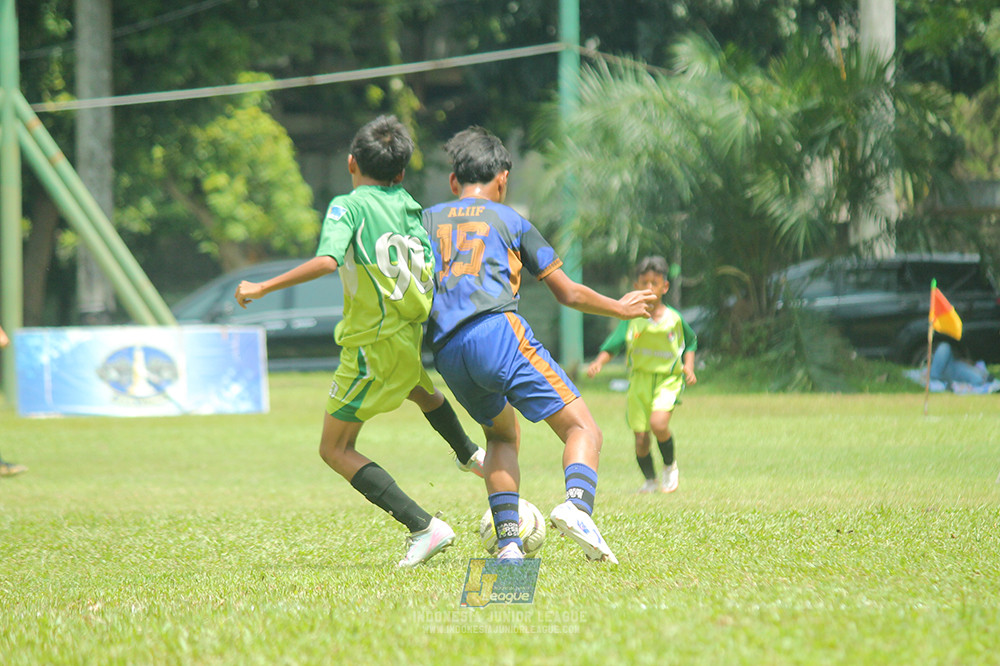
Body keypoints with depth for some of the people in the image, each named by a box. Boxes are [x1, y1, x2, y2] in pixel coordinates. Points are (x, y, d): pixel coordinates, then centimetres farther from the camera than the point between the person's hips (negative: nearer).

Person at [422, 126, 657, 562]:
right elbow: (568, 293, 22)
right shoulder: (510, 221, 19)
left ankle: (508, 540, 7)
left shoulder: (426, 221, 26)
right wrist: (620, 308, 37)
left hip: (446, 354, 4)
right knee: (582, 429, -4)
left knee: (502, 435, 27)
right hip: (498, 330, -4)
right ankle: (577, 503, -36)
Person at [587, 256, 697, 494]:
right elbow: (614, 344, -6)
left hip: (668, 379, -2)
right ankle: (650, 480, 22)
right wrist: (599, 362, -24)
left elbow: (690, 342, 18)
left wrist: (688, 367, 4)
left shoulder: (674, 319, 1)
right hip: (639, 380, 2)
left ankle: (670, 467, 0)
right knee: (640, 437, -2)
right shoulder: (632, 318, 0)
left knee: (658, 423, -26)